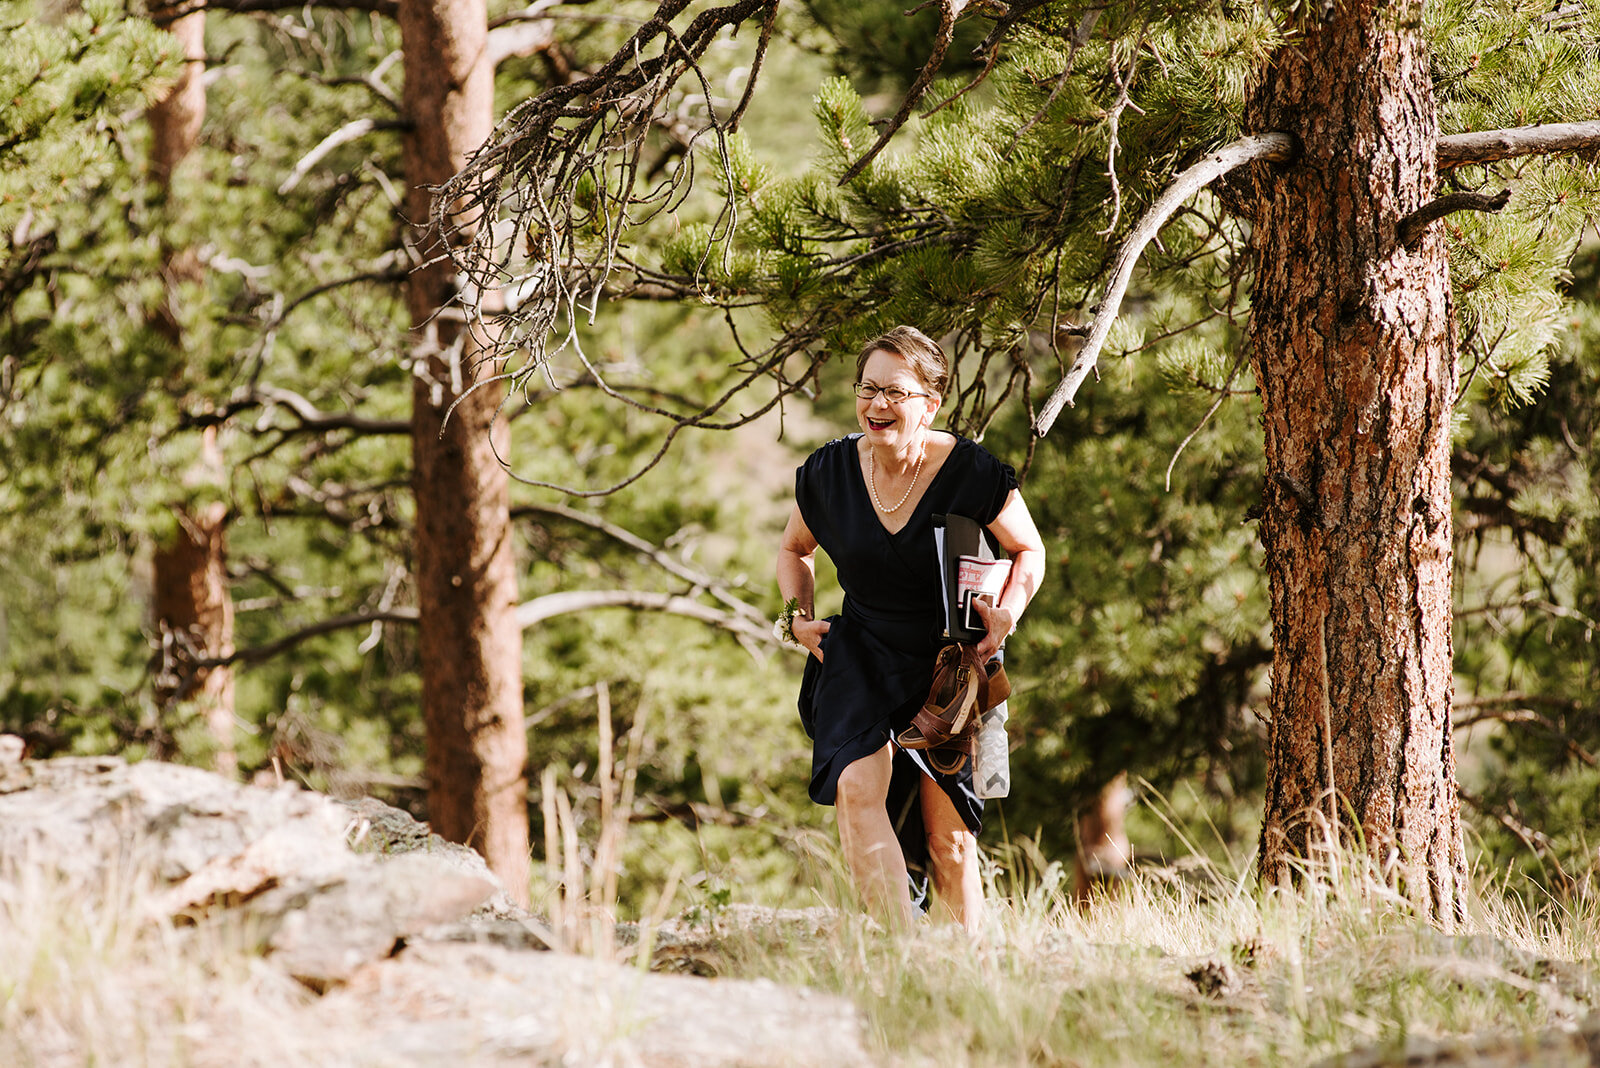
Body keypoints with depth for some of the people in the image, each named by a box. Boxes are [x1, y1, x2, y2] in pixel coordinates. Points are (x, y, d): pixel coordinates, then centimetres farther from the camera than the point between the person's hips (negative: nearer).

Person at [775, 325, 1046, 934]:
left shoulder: (971, 473, -13)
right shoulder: (829, 472, -5)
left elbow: (1028, 551, 4)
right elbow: (794, 550, 17)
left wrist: (1007, 613, -14)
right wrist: (800, 616, 0)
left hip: (950, 660, -1)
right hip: (861, 653, 1)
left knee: (947, 829, -5)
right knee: (858, 786, -26)